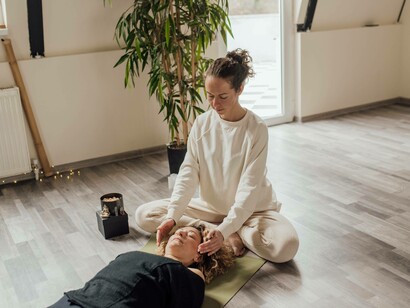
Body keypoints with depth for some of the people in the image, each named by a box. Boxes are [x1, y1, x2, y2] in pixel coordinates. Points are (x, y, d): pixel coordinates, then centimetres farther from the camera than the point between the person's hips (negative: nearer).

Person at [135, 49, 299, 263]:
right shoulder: (201, 123, -7)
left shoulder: (256, 129, -19)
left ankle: (230, 234, -7)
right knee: (144, 215, -11)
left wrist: (224, 230, -37)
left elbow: (249, 188, -24)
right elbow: (188, 172, -11)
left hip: (251, 210, -4)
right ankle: (232, 236, -14)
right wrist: (172, 217, -26)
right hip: (212, 207, 5)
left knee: (286, 245, -34)